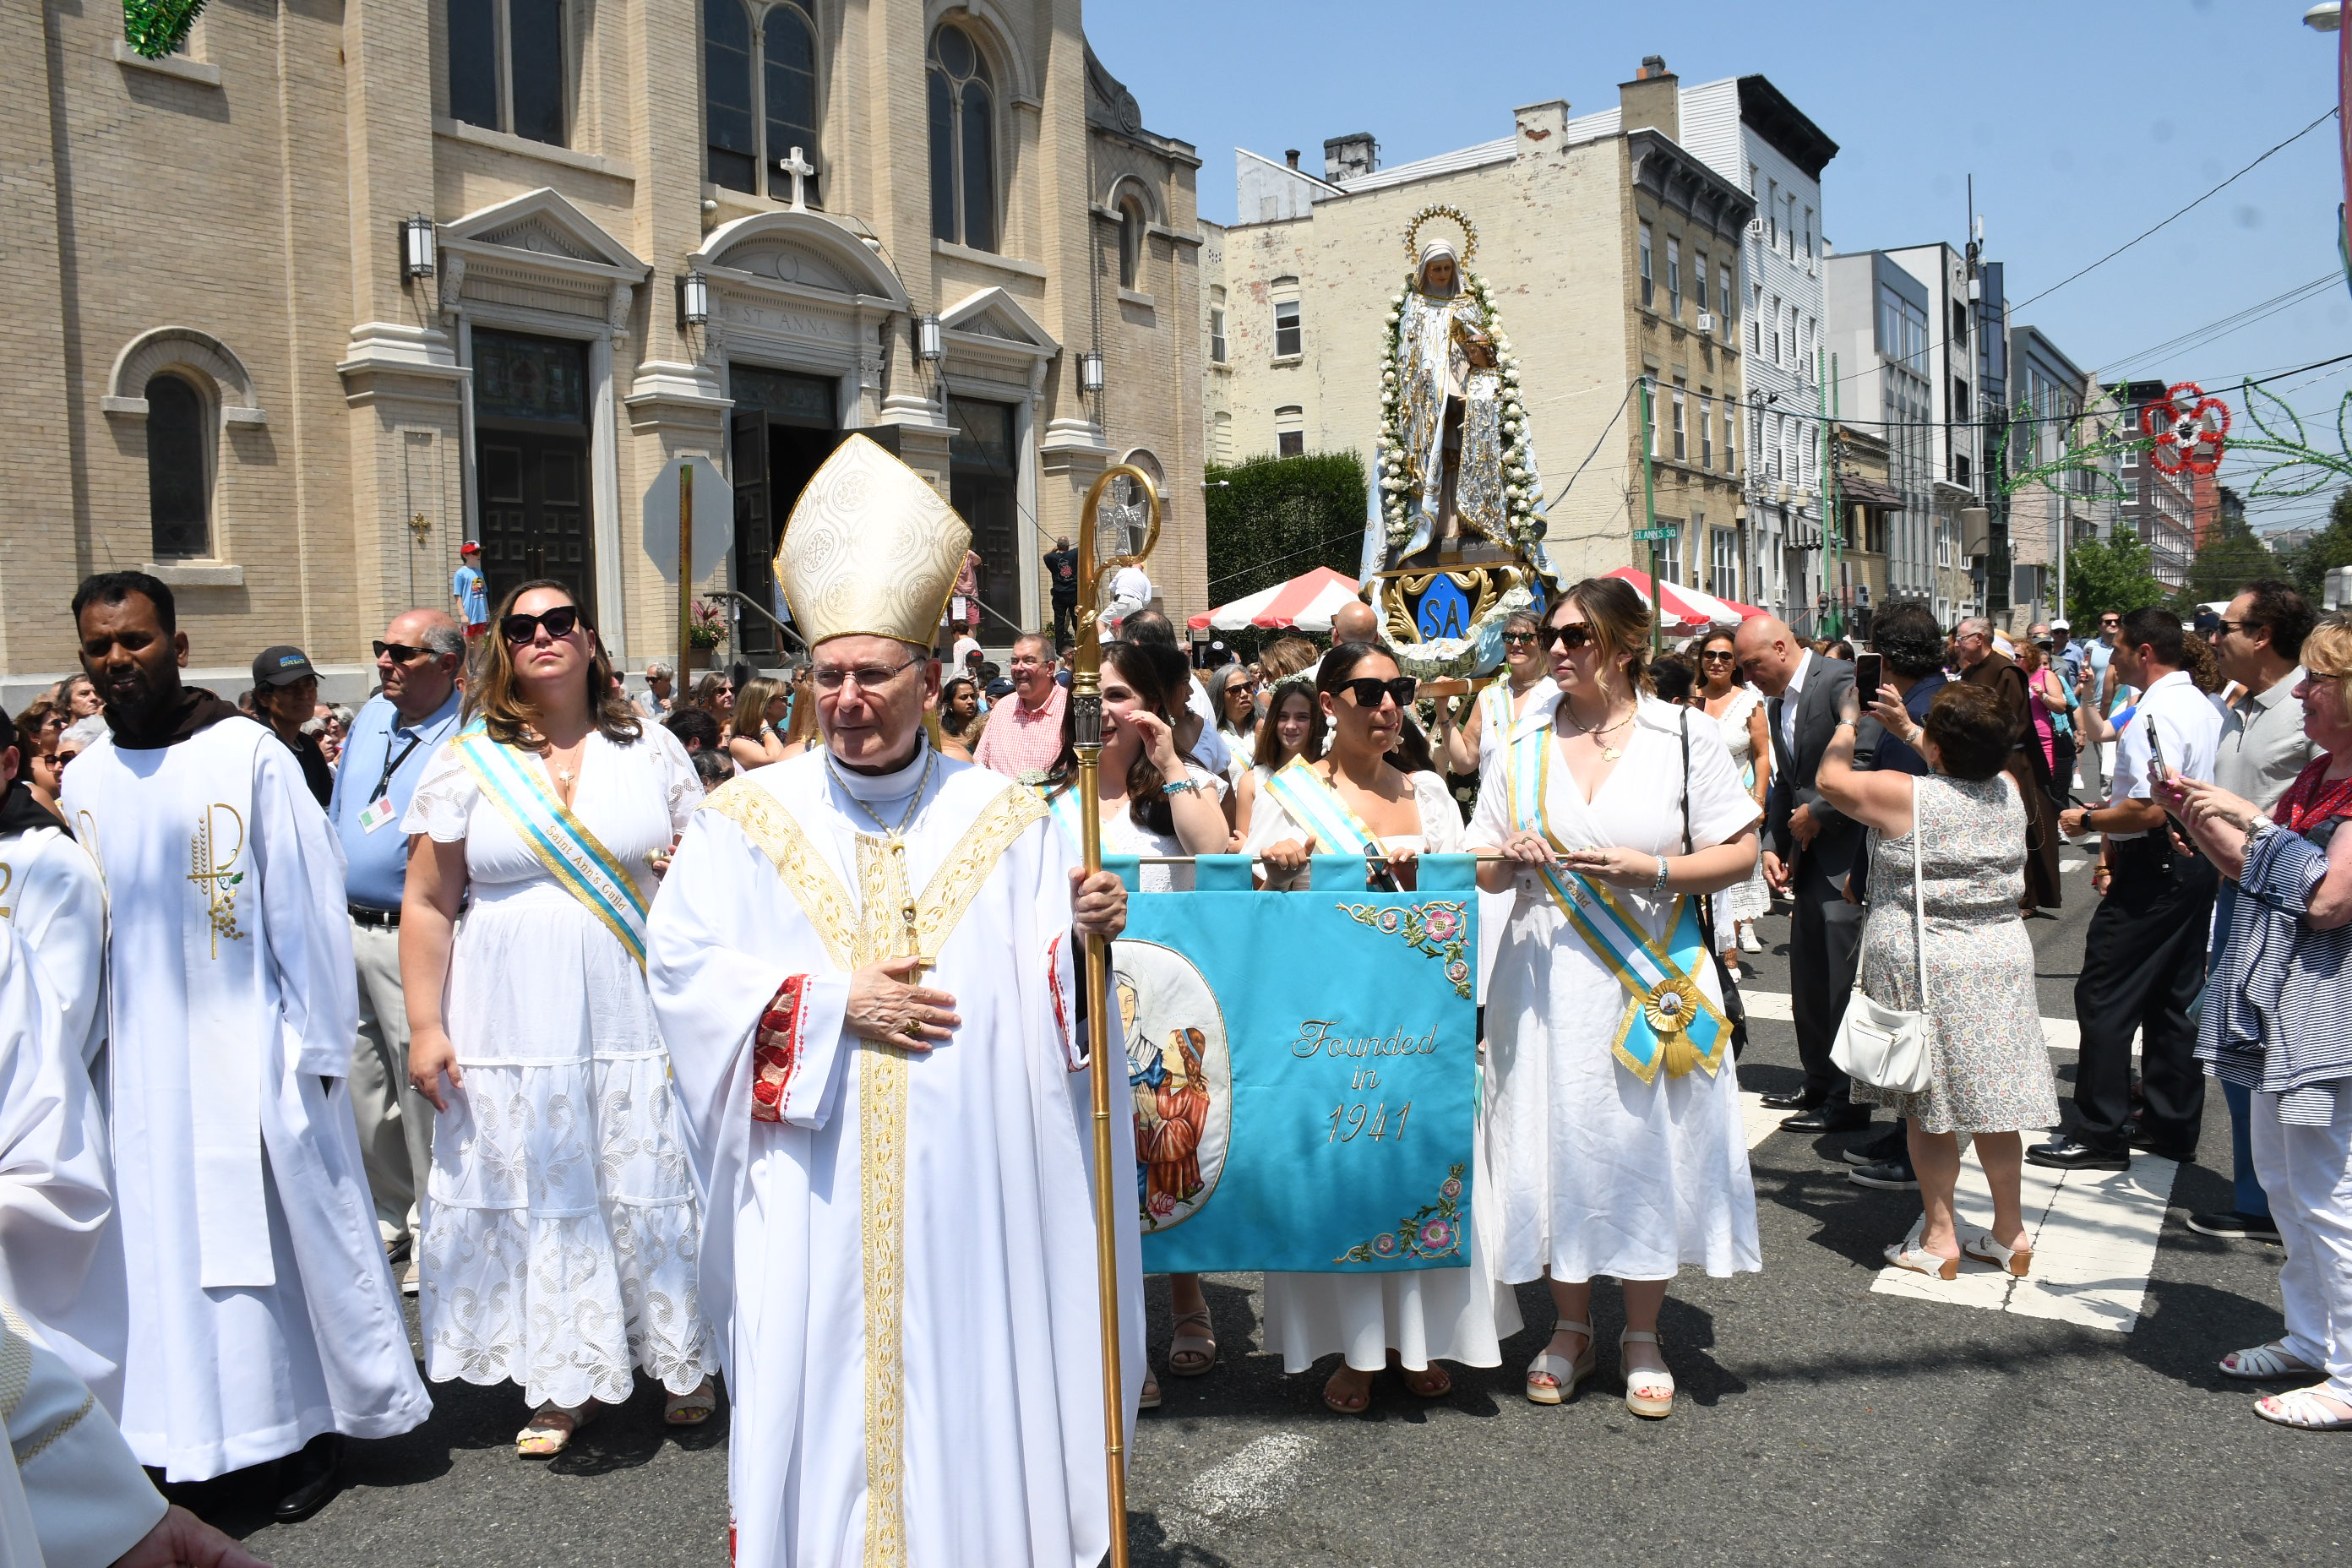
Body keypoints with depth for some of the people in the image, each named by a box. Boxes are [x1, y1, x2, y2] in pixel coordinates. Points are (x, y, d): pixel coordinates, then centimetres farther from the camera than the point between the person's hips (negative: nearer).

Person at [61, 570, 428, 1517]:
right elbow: (84, 932, 12)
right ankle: (187, 1433, 24)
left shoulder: (249, 755, -7)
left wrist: (315, 1046, -9)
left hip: (249, 1053, -4)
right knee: (166, 1242, 10)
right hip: (142, 1061, 4)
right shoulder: (82, 782, 7)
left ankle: (313, 1424, 18)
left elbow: (307, 905, -7)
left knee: (281, 1230, 3)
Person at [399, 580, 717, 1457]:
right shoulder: (467, 761, 2)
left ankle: (683, 1360, 23)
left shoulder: (650, 749, 6)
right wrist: (426, 1026, -3)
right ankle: (563, 1385, 20)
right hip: (516, 1024, 0)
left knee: (652, 1190, 6)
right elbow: (428, 906, 2)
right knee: (540, 1198, 5)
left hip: (639, 1018, 0)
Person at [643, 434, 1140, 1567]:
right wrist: (831, 1002, -12)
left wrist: (1080, 935, -20)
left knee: (969, 1379, 8)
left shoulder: (1005, 820, 4)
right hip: (812, 1188, 0)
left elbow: (1043, 988, 1)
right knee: (814, 1390, 6)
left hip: (968, 1183, 0)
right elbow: (682, 966, -3)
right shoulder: (749, 817, 3)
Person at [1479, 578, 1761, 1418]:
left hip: (1652, 979, -2)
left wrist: (1652, 869, -17)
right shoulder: (1522, 745, 6)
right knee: (1556, 1144, 7)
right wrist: (1511, 859, -14)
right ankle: (1571, 1325, 26)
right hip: (1547, 979, 2)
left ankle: (1643, 1335, 25)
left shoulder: (1686, 735, -1)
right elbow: (1488, 874, 9)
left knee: (1649, 1145, 6)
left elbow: (1738, 854, -2)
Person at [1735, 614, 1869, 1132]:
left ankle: (1847, 1100, 6)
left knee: (1843, 982, -3)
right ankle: (1819, 1083, 28)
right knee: (1808, 984, 14)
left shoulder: (1839, 681, -13)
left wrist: (1819, 814, -14)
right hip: (1809, 856, 9)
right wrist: (1773, 844, 10)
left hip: (1846, 856, -9)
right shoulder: (1778, 704, 15)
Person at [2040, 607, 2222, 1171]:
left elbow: (2149, 812, -25)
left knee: (2105, 998, -3)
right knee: (2175, 998, 16)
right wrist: (2109, 808, 20)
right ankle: (2173, 1124, 24)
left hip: (2154, 870, -10)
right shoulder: (2204, 707, 11)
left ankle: (2099, 1134, 1)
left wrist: (2089, 820, -9)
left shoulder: (2154, 714, -20)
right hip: (2197, 865, 10)